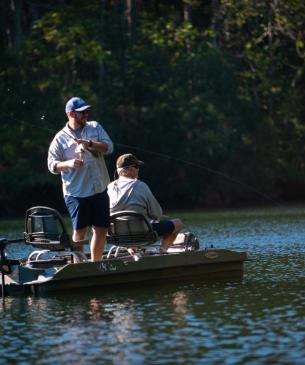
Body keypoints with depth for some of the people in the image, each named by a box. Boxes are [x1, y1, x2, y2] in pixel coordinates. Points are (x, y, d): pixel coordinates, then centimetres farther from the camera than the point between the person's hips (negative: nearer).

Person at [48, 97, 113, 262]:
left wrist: (90, 144, -18)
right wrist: (68, 163, -19)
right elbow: (52, 165, -1)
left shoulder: (95, 128, 9)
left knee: (101, 229, 7)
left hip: (99, 189, 4)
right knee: (80, 231, -3)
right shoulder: (61, 138, 0)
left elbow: (109, 147, -3)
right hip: (76, 192, -4)